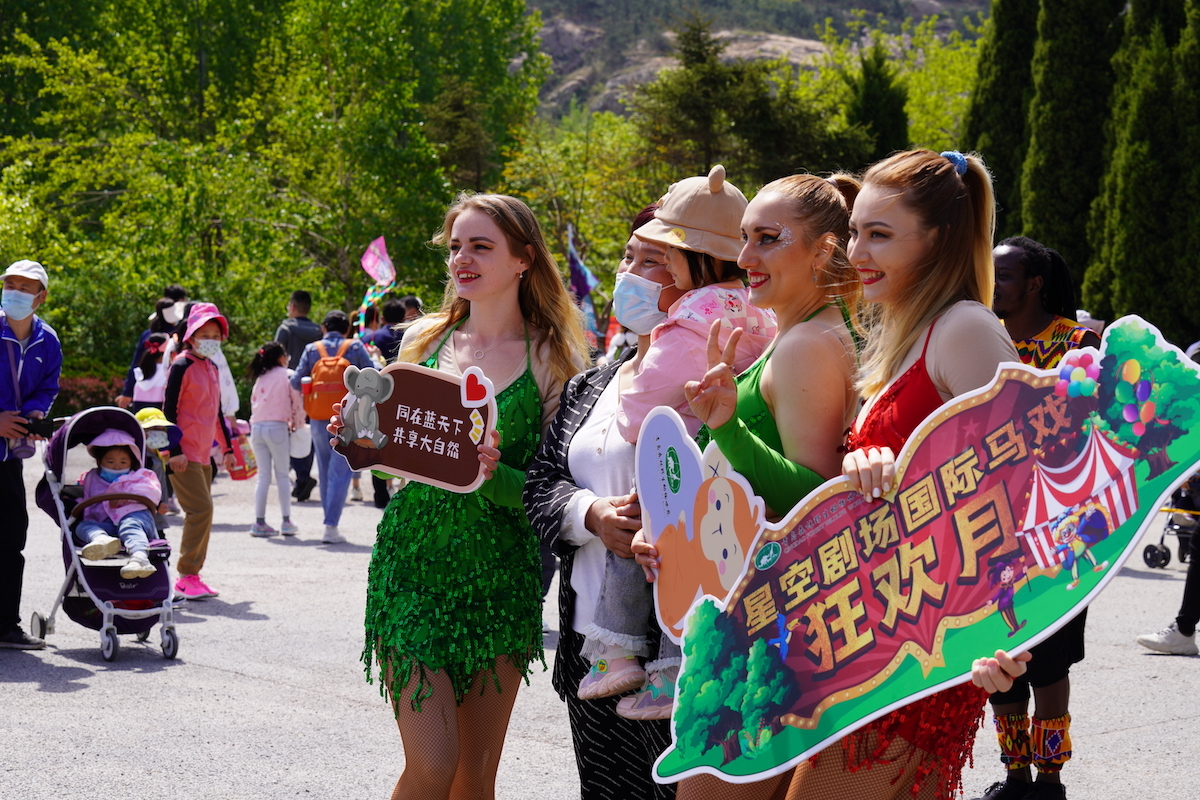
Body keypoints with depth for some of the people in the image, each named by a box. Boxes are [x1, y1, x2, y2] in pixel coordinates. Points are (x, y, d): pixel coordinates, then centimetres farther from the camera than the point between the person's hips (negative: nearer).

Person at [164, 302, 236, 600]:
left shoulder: (212, 368, 15)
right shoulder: (183, 365, -10)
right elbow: (169, 410, -13)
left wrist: (227, 448, 24)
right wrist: (175, 450, -18)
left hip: (203, 453, 9)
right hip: (183, 453, -9)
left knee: (201, 513, 8)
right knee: (201, 509, -15)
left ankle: (193, 576, 13)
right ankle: (186, 576, -9)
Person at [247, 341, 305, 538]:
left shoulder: (260, 378, 16)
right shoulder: (287, 375, 1)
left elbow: (254, 402, 17)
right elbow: (298, 403, -1)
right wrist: (297, 425, 14)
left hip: (256, 427, 4)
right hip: (276, 427, -4)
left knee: (263, 476, 8)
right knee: (282, 475, 3)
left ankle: (259, 522, 4)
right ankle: (287, 522, 2)